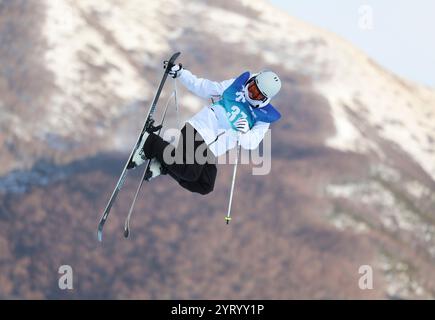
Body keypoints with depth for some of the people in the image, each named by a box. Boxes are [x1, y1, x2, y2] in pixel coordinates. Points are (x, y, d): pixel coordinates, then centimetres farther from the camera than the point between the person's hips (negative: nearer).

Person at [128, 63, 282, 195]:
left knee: (205, 186, -13)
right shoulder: (237, 86, 6)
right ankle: (152, 143, -9)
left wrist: (244, 134, -22)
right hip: (200, 130, -4)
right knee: (189, 172, -26)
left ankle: (164, 166, 1)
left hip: (211, 151, 4)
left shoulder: (264, 118, 9)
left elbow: (250, 143, 0)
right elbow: (204, 88, 10)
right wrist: (180, 73, 4)